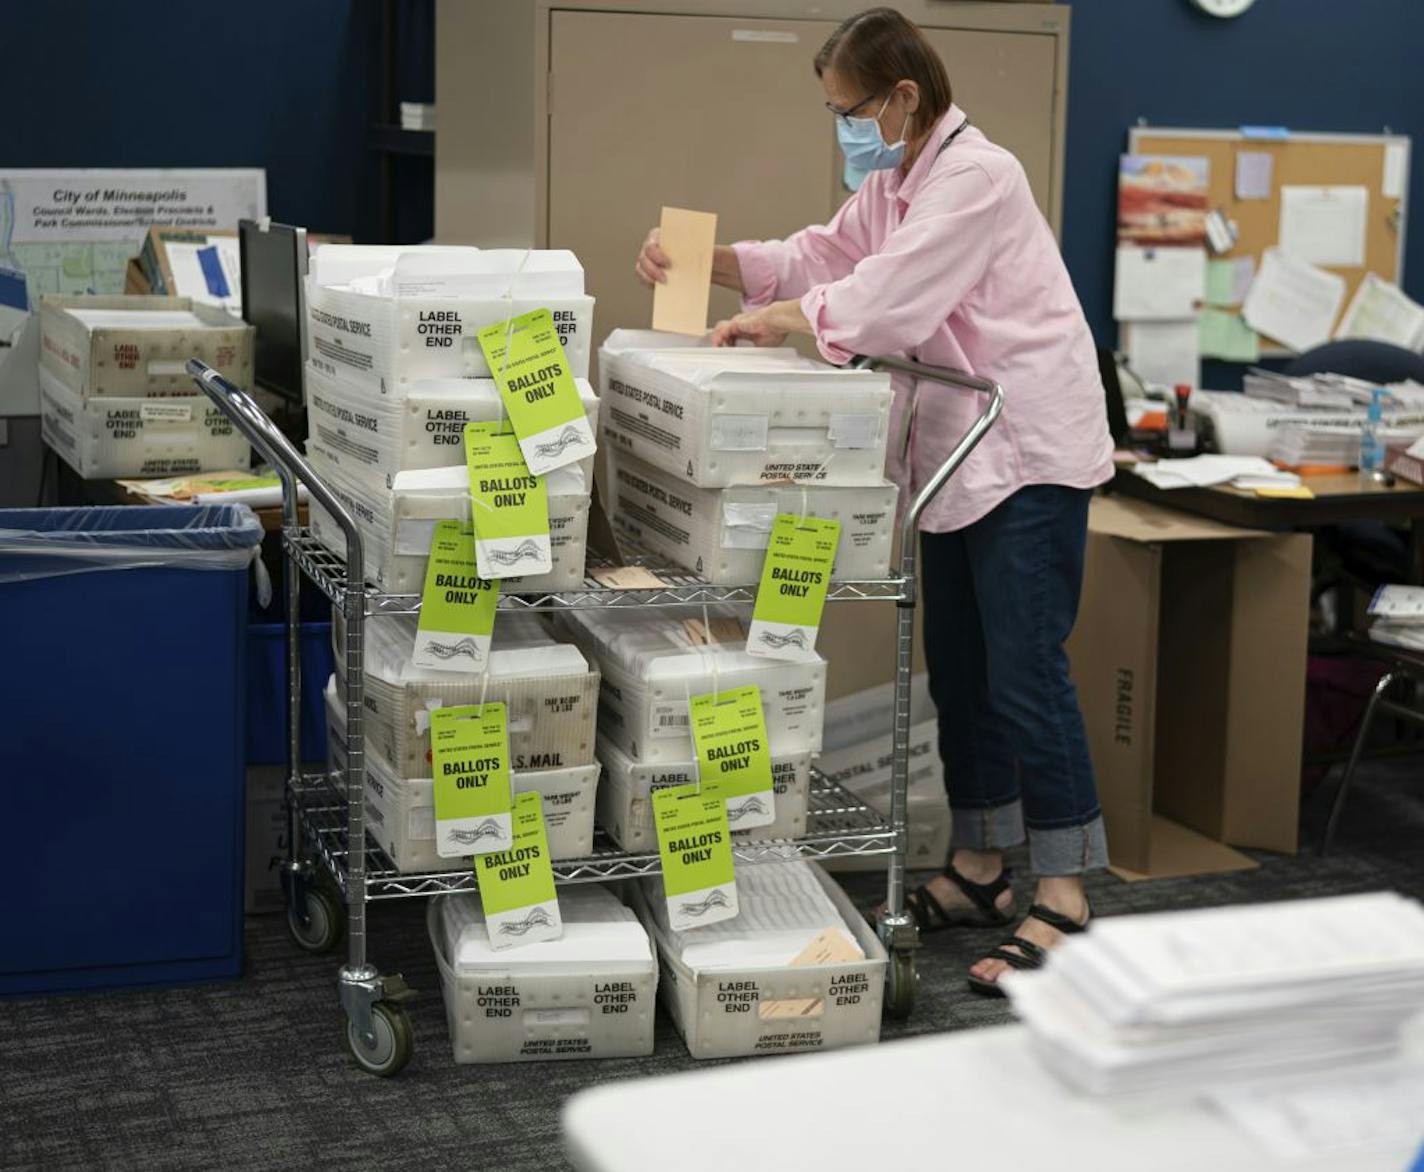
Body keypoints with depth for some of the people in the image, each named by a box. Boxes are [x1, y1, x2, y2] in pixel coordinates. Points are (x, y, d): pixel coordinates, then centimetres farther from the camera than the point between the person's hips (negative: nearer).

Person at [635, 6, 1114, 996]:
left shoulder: (976, 177, -18)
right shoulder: (894, 183, 14)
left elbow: (886, 301, -24)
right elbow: (824, 258, 13)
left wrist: (769, 322, -13)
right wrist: (708, 260, 1)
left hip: (1029, 454, -10)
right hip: (959, 454, 10)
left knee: (1026, 675, -10)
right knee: (959, 670, 14)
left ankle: (1064, 905, -4)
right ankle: (979, 871, 25)